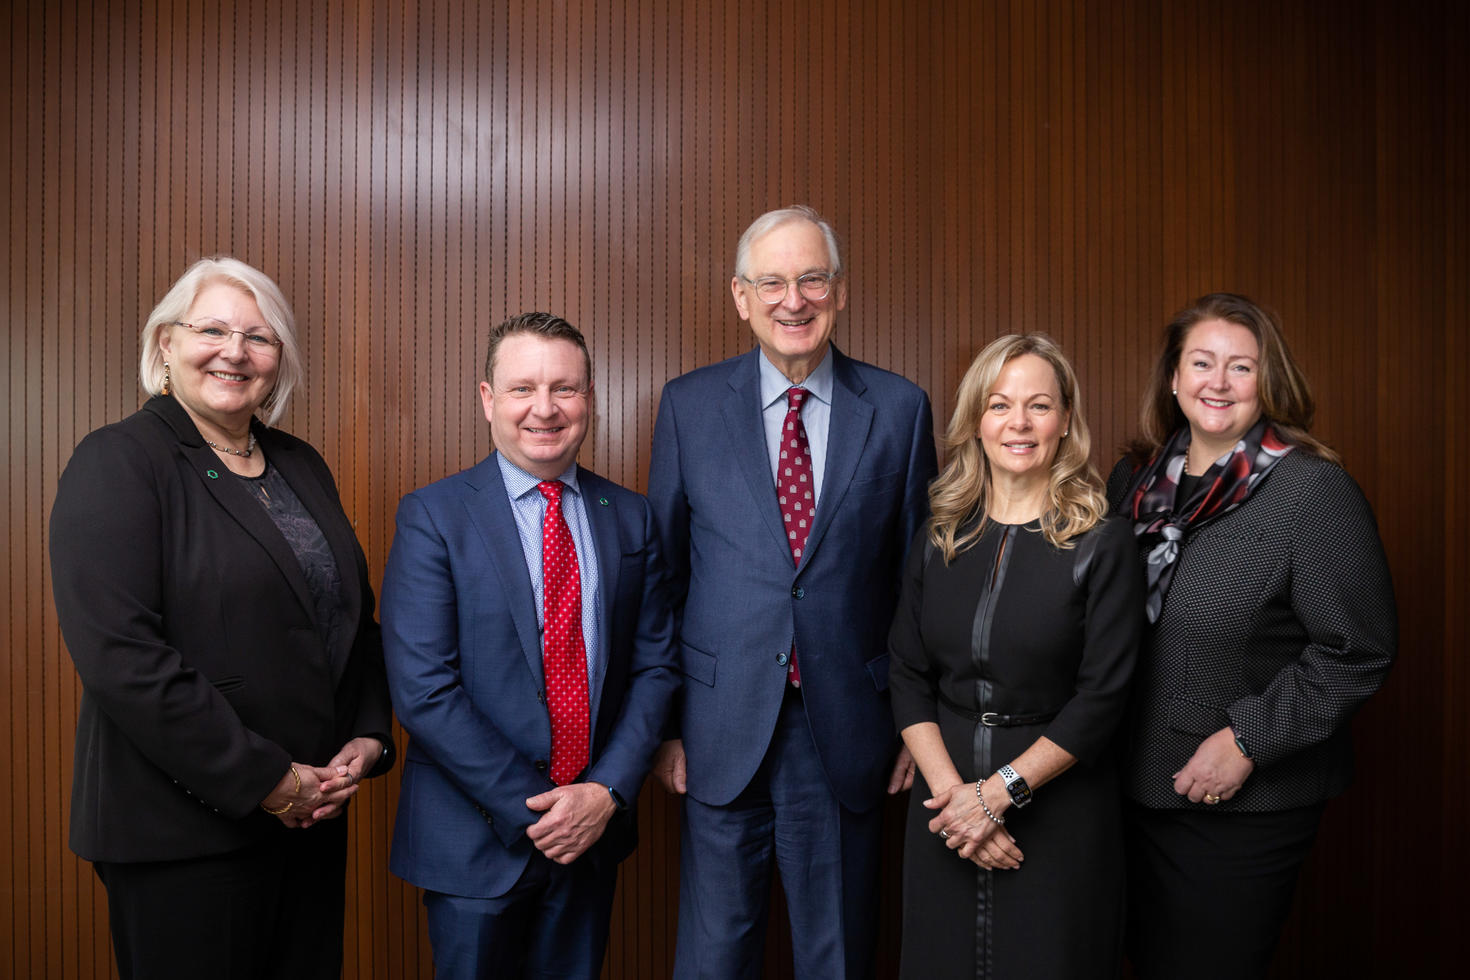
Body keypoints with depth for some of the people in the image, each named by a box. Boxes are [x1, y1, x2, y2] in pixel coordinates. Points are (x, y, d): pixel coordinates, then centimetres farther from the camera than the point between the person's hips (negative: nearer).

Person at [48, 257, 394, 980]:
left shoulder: (302, 467, 10)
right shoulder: (117, 463, -9)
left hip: (312, 813, 6)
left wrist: (367, 739, 0)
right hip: (181, 834, -6)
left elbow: (355, 617, 15)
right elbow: (119, 657, -19)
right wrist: (266, 779, -17)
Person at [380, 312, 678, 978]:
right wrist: (531, 808, -15)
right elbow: (422, 689, -15)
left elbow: (654, 665, 2)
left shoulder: (631, 518, 3)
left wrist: (608, 791, -10)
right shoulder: (432, 516, -8)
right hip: (476, 839, -3)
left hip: (594, 828, 3)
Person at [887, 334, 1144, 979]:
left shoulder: (1102, 545, -7)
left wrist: (1000, 791, -15)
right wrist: (951, 790, -11)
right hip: (944, 793, 3)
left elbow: (1102, 697, -11)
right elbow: (908, 677, 1)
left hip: (1058, 807, -3)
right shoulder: (937, 542, 3)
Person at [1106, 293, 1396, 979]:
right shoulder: (1135, 478, 4)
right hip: (1137, 782, 5)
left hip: (1247, 801, -5)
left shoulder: (1315, 491, -14)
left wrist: (1248, 740, -18)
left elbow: (1357, 650, -15)